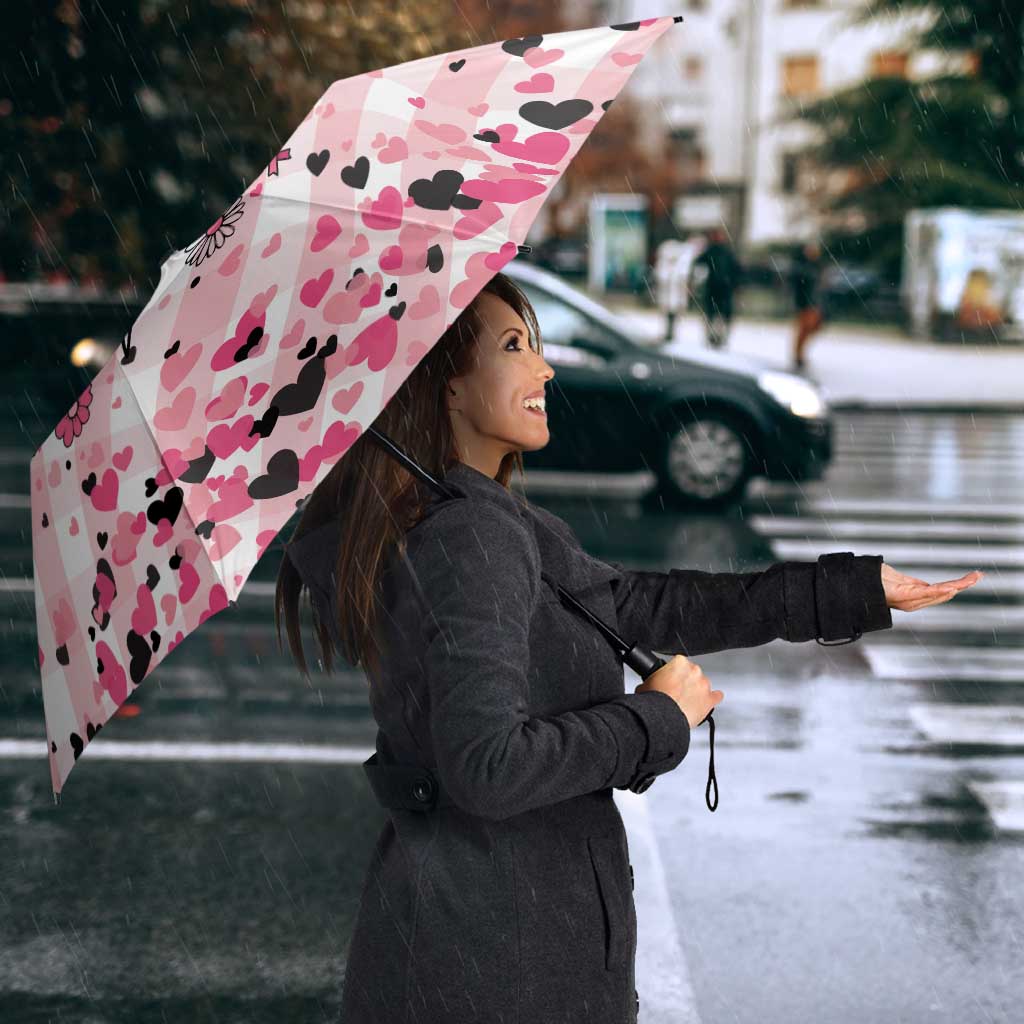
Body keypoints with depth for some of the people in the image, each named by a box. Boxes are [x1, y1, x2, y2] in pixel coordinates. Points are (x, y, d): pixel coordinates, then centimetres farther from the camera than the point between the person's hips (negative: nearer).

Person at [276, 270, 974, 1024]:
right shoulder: (470, 538, -22)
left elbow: (642, 607, 9)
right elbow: (485, 765, -29)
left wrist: (860, 589, 10)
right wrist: (658, 718, -16)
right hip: (497, 942, -9)